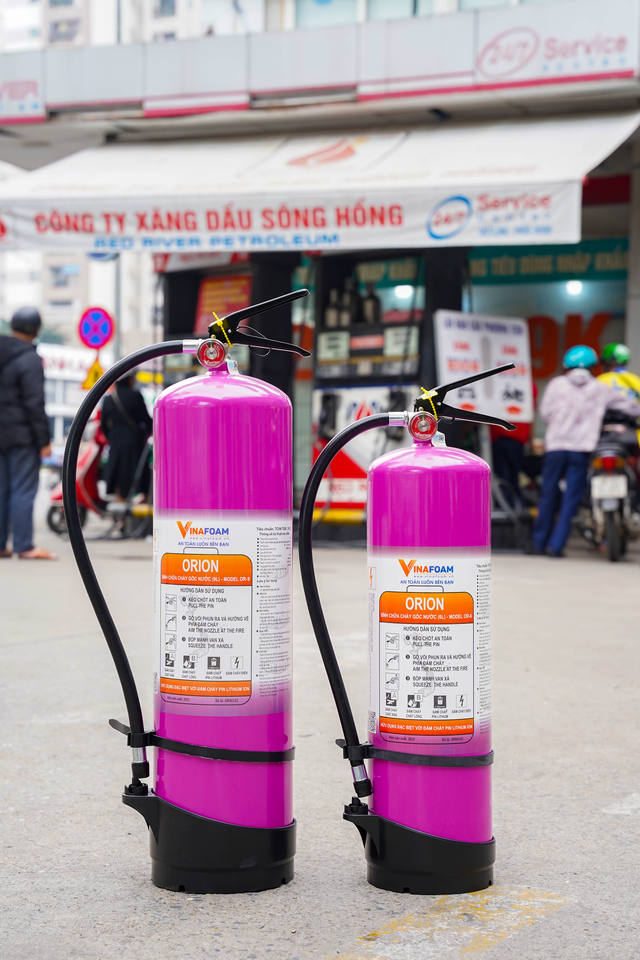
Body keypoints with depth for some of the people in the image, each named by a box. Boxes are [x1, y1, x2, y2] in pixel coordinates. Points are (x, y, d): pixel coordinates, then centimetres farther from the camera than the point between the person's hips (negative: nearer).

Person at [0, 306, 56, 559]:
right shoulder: (29, 360, -13)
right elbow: (35, 404, -15)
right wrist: (44, 440, -11)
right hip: (22, 434, -7)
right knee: (23, 489, -5)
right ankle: (24, 547, -5)